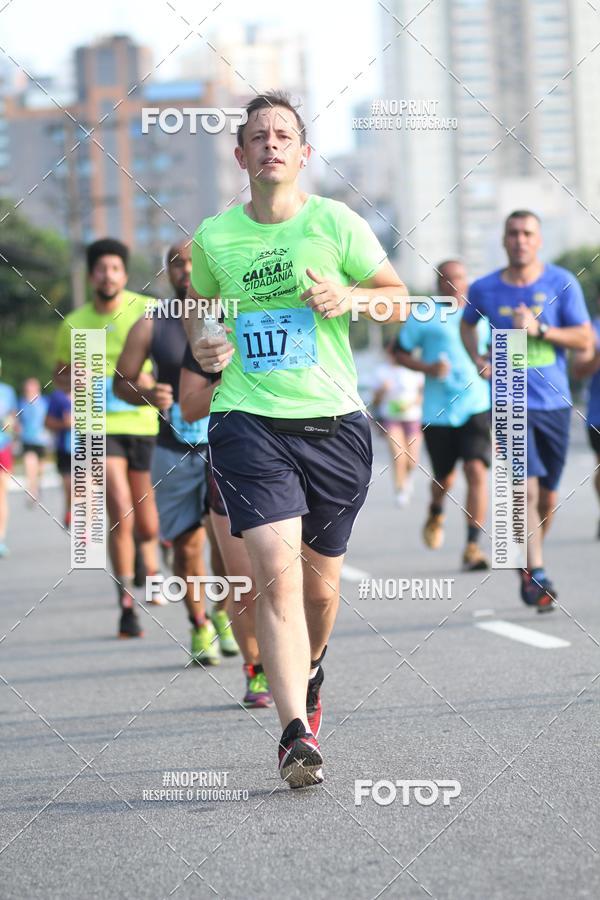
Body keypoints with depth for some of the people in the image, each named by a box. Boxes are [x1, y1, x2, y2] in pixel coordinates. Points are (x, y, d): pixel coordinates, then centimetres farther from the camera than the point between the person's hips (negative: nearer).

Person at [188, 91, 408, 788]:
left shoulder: (335, 223, 1)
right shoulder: (214, 236, 6)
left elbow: (398, 299, 9)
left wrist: (350, 297, -11)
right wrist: (204, 348, 4)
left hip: (333, 423, 1)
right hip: (248, 422, -1)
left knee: (321, 585, 11)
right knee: (277, 572, -19)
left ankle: (307, 674, 44)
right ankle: (297, 733, -22)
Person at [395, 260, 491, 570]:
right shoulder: (424, 317, 2)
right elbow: (401, 353, 7)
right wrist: (427, 368, -10)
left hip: (476, 407, 0)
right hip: (437, 412, 0)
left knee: (476, 470, -18)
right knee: (444, 477, 11)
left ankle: (473, 546, -17)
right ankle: (436, 513, 48)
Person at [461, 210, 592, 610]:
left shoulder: (562, 283, -1)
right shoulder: (485, 289, 2)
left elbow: (585, 338, -4)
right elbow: (468, 323, 23)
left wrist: (540, 329, -18)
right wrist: (477, 359, 5)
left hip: (555, 402, 2)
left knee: (548, 495, 10)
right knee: (526, 489, -17)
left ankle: (529, 559, 33)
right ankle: (537, 573, -14)